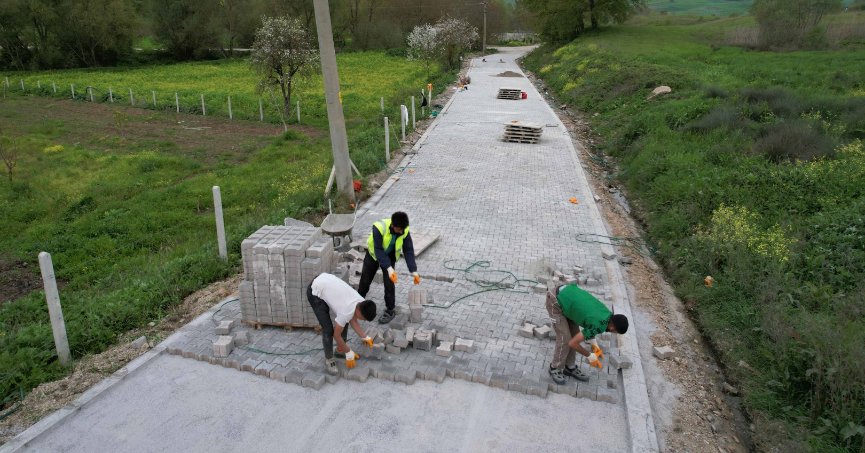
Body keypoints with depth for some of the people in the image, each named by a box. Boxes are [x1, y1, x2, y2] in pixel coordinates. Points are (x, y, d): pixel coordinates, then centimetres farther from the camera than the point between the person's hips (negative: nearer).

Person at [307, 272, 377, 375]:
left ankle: (340, 349, 29)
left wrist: (365, 337, 16)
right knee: (328, 329, -11)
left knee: (344, 320, 11)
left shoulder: (361, 302, -8)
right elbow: (336, 334, -14)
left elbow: (353, 320, 12)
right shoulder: (347, 311, -29)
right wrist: (348, 352, -3)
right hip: (315, 291, -8)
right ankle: (328, 359, 10)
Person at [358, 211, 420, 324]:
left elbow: (408, 250, -21)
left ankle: (390, 310, 12)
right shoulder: (379, 227, -38)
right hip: (373, 254, -1)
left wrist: (413, 271, -29)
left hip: (389, 256, 1)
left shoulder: (405, 231, -27)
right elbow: (378, 250, -36)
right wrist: (389, 268, -45)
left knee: (389, 283, -5)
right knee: (365, 279, 10)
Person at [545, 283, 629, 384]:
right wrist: (589, 356, 1)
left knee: (574, 333, 11)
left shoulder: (607, 313, 1)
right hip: (555, 301, -8)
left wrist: (594, 343, 14)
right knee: (565, 338, -6)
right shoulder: (598, 326, -22)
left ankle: (569, 367, 24)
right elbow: (573, 343, -16)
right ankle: (555, 369, 13)